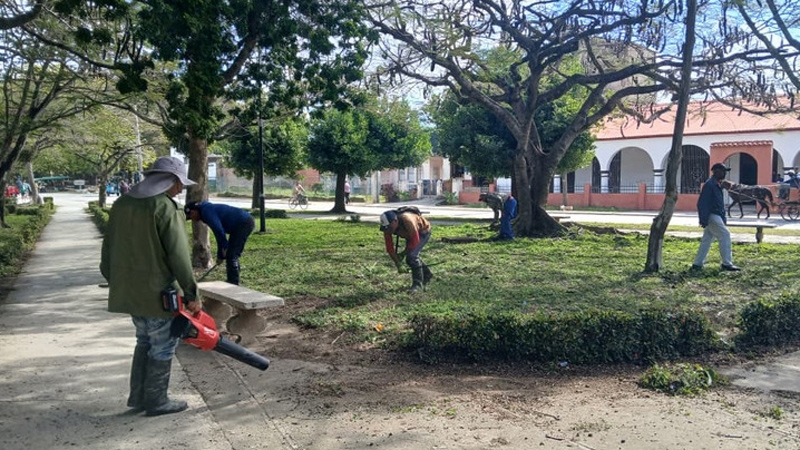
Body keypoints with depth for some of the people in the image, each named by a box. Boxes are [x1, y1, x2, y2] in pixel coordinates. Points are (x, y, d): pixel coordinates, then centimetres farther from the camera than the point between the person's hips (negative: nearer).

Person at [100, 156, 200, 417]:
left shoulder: (122, 204, 8)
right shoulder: (165, 208, -16)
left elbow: (108, 249, 15)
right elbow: (178, 255, -19)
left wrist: (115, 282, 25)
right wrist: (191, 293, -13)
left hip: (128, 290, 8)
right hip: (158, 293, -8)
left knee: (144, 341, 21)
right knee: (163, 346, 6)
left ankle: (138, 396, 26)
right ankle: (156, 401, 14)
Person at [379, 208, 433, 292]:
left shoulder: (407, 220, -42)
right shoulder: (387, 227, -24)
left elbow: (415, 241, -32)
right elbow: (389, 247, -18)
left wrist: (402, 254, -21)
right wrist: (398, 265, -20)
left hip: (423, 231, -7)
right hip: (410, 234, 7)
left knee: (412, 255, -21)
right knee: (410, 259, 7)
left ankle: (417, 283, -9)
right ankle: (427, 275, 31)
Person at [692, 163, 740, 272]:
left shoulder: (717, 184, 15)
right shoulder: (709, 184, -15)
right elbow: (702, 203, -20)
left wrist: (723, 218, 20)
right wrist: (704, 220, -23)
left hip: (716, 216, 10)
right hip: (711, 216, -10)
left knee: (707, 239, 10)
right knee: (725, 235, -9)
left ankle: (697, 264, 13)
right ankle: (727, 263, -4)